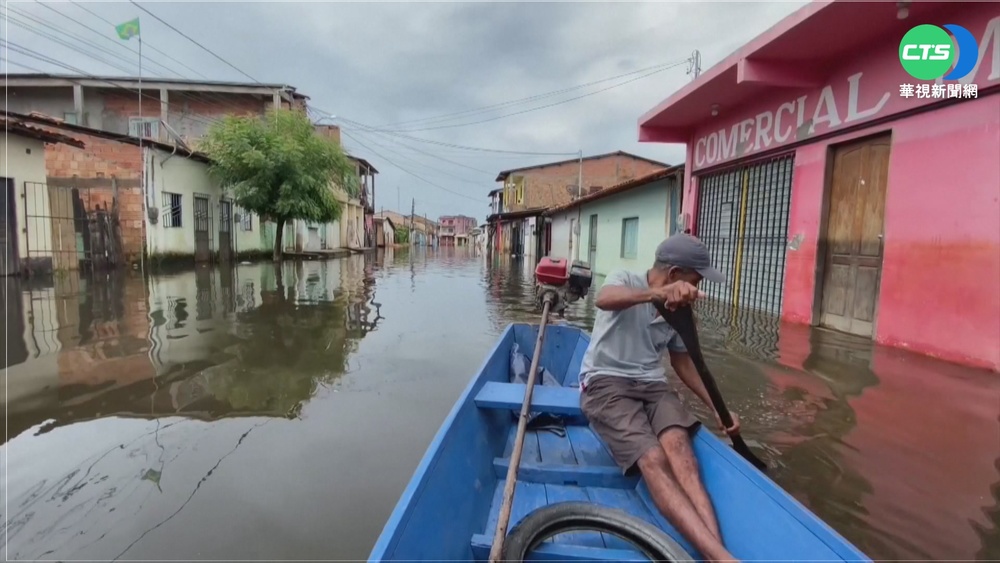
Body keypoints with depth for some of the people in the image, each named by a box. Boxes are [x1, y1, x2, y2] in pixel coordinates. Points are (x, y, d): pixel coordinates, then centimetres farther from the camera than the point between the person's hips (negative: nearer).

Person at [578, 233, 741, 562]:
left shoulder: (679, 309, 14)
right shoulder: (625, 279, -4)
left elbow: (683, 363, 24)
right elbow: (603, 300, -30)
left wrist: (717, 408, 17)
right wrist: (658, 292, -47)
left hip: (652, 386, 5)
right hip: (606, 384, -5)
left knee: (679, 449, -27)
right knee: (653, 459, -28)